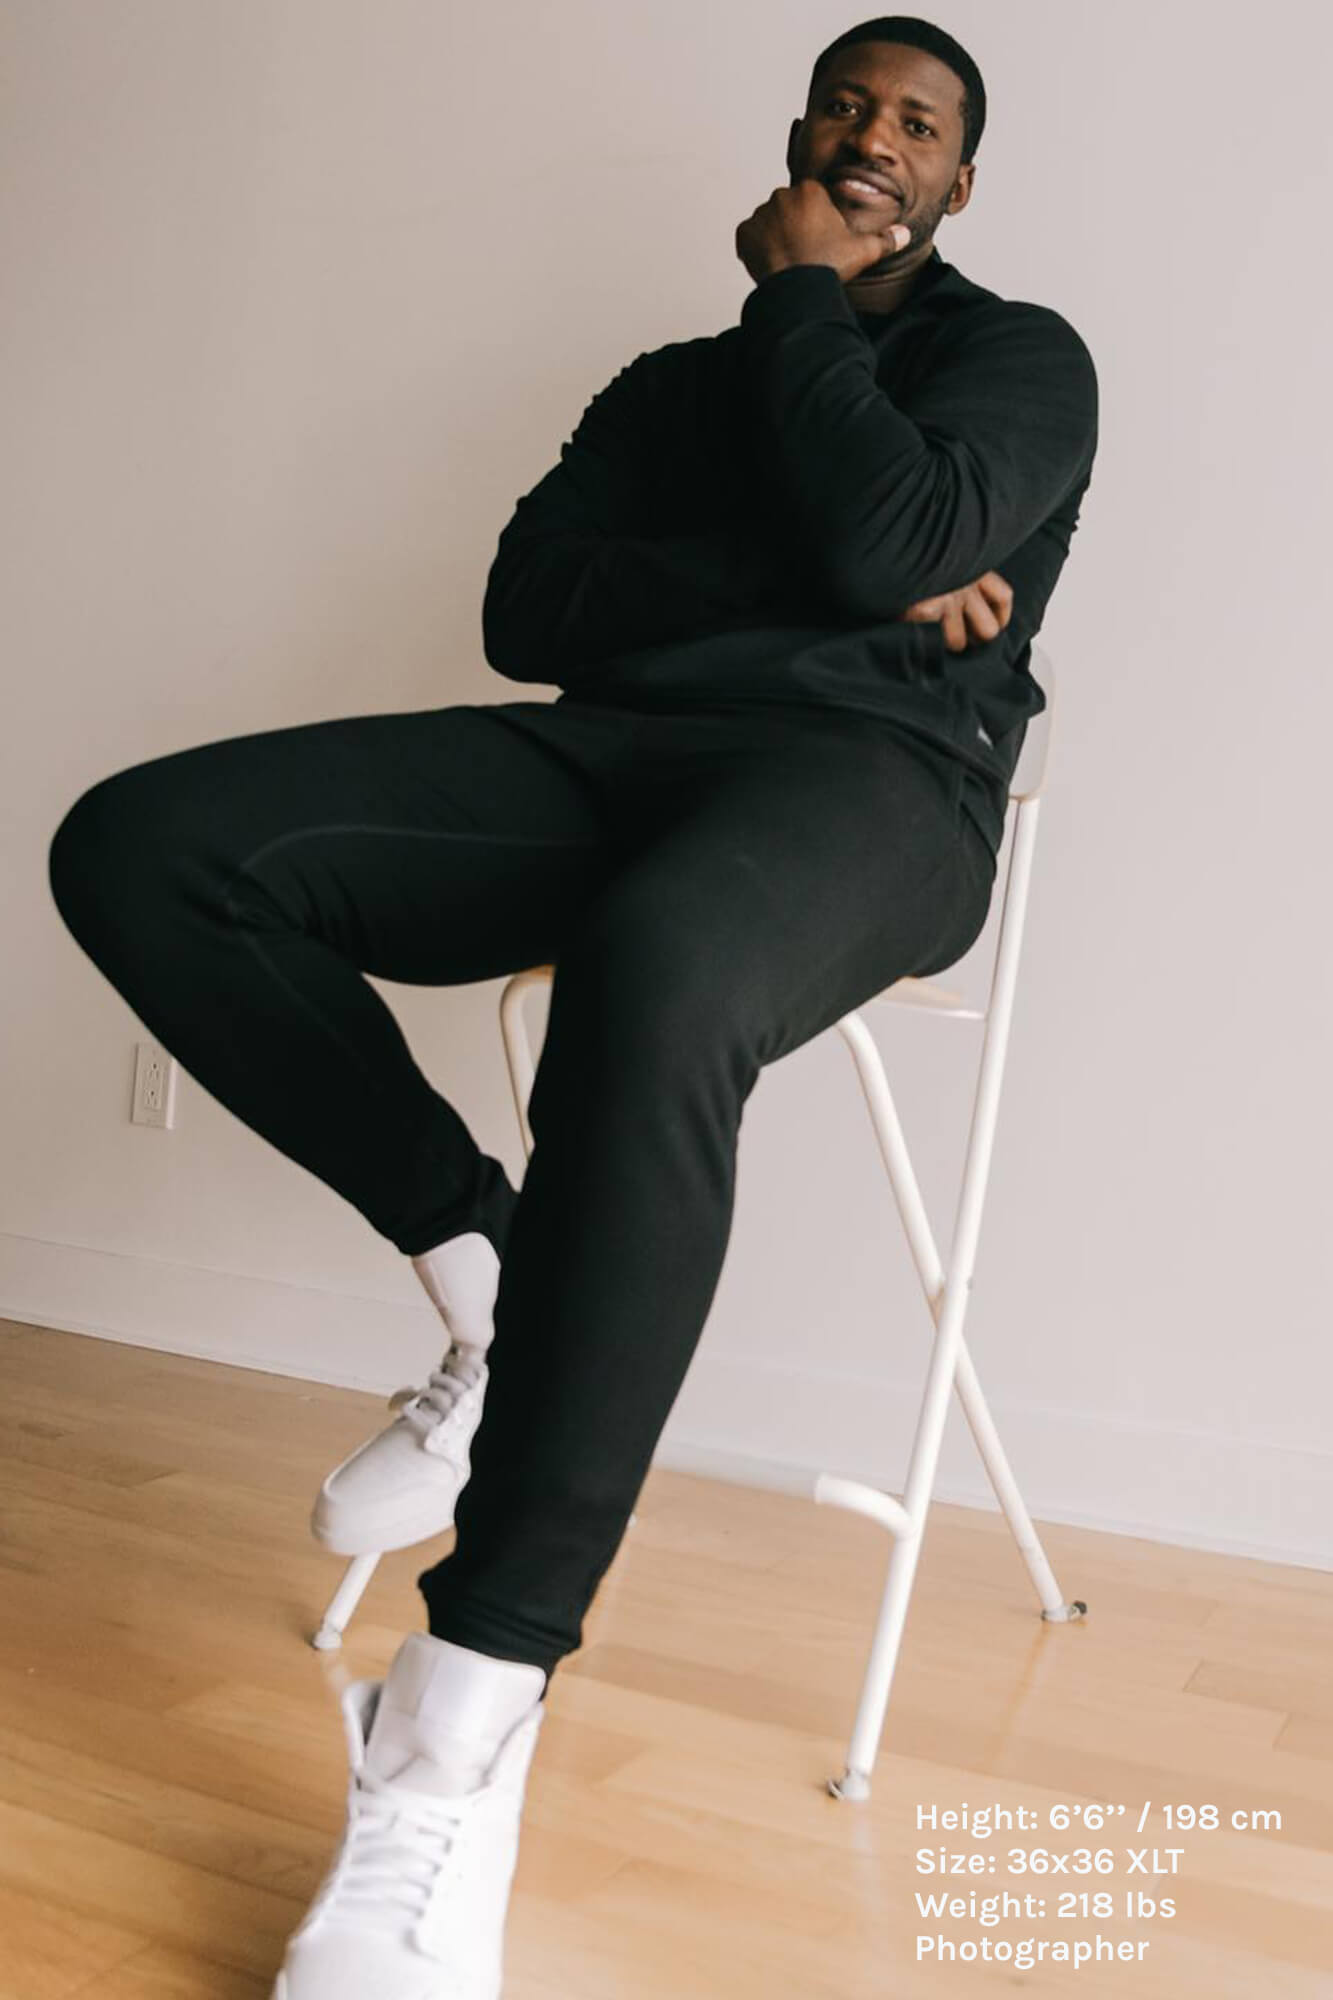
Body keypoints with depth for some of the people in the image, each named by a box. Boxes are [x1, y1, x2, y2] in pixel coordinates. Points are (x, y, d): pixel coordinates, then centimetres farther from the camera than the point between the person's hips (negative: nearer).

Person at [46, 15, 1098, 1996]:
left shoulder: (1019, 355, 17)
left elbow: (890, 535, -8)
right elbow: (529, 605, 11)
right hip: (605, 756, 5)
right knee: (138, 844, -17)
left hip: (865, 768, -5)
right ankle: (497, 1278, -13)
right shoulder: (675, 382, 29)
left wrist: (800, 294, 8)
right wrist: (811, 591, -2)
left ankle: (463, 1734, -39)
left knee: (652, 971, -44)